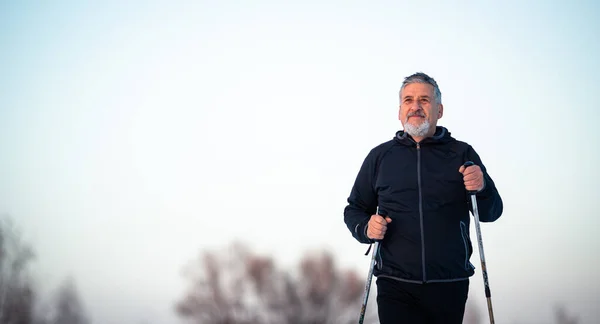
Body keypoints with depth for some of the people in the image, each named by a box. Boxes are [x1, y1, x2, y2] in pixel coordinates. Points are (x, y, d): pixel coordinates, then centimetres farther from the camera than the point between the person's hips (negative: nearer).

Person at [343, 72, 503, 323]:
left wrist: (482, 188, -14)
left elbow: (491, 213, 7)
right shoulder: (380, 156, 10)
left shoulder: (462, 154, 8)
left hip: (450, 286, 1)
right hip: (395, 286, 0)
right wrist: (366, 228, -5)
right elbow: (355, 209, 17)